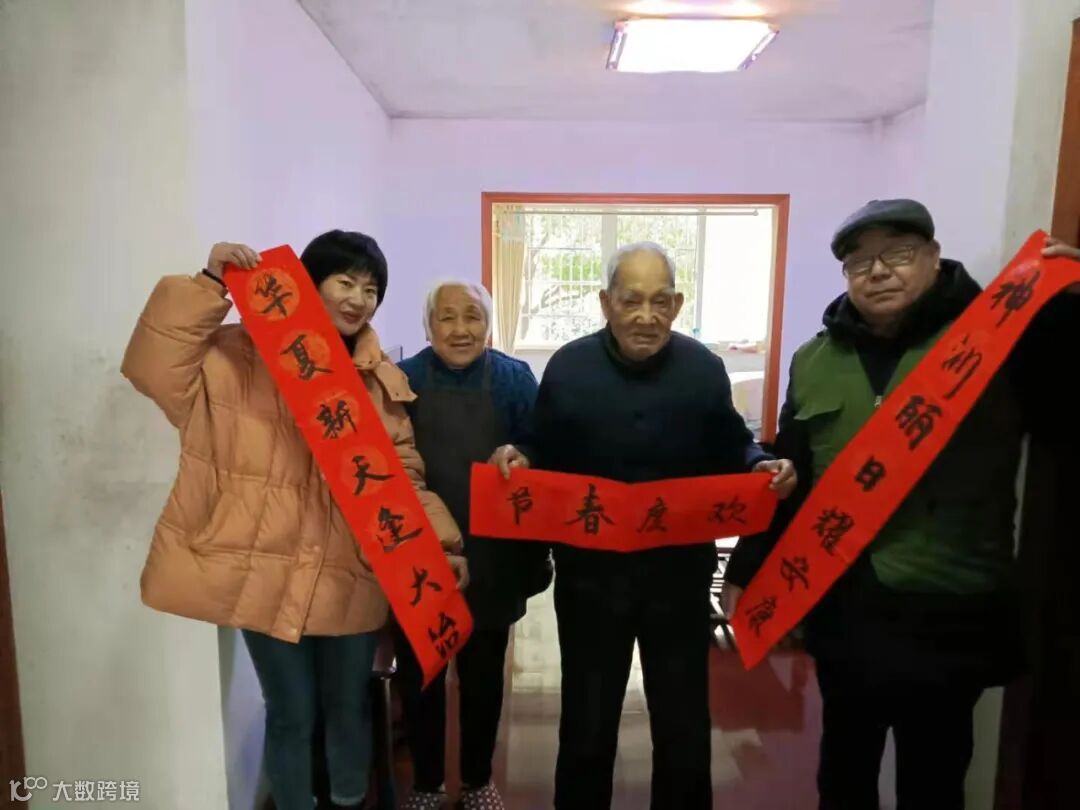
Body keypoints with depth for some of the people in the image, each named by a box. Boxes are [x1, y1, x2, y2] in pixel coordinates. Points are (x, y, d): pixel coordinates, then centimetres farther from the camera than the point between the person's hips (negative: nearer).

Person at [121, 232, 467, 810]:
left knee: (349, 705, 19)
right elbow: (154, 366, -15)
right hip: (269, 573, -2)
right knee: (291, 713, 13)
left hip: (350, 576, 3)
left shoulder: (382, 380, 4)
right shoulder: (243, 356, -4)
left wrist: (443, 540, -5)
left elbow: (403, 474, 4)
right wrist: (209, 286, -21)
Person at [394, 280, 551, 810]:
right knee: (418, 677, 14)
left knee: (484, 677, 17)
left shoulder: (515, 380, -4)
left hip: (490, 561, 0)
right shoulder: (402, 381, -4)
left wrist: (536, 552, -7)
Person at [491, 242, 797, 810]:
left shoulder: (704, 369, -3)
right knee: (587, 720, 18)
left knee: (684, 721, 17)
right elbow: (544, 459, 0)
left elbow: (730, 452, 6)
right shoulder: (568, 367, -6)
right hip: (590, 572, 0)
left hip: (680, 572, 1)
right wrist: (516, 458, -21)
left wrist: (763, 466, -14)